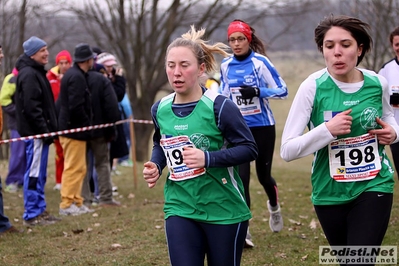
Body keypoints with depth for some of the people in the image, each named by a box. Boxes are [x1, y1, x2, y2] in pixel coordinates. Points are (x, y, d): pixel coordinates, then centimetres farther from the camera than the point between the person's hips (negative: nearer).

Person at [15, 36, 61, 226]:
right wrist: (44, 130, -20)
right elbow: (31, 107, -21)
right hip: (34, 132, -10)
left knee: (39, 174, 14)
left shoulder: (36, 72, 18)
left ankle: (40, 211, 20)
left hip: (39, 131, 10)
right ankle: (32, 215, -3)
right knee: (35, 173, -7)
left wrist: (48, 129, 18)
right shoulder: (28, 75, -15)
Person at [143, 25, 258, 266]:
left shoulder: (220, 107, -14)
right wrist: (156, 166, 1)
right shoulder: (160, 110, 2)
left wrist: (208, 158, -25)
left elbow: (249, 149, -13)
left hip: (224, 210, -3)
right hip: (180, 210, 4)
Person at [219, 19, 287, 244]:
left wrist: (257, 91, -26)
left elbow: (283, 91, -13)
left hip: (262, 127, -3)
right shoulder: (226, 65, 2)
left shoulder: (260, 62, -12)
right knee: (241, 178, -8)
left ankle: (274, 206, 43)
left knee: (263, 175, 9)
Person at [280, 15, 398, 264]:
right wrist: (328, 130, -29)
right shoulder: (313, 87, -14)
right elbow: (287, 150, -16)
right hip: (330, 192, 0)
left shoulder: (378, 83, -6)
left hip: (374, 186, 0)